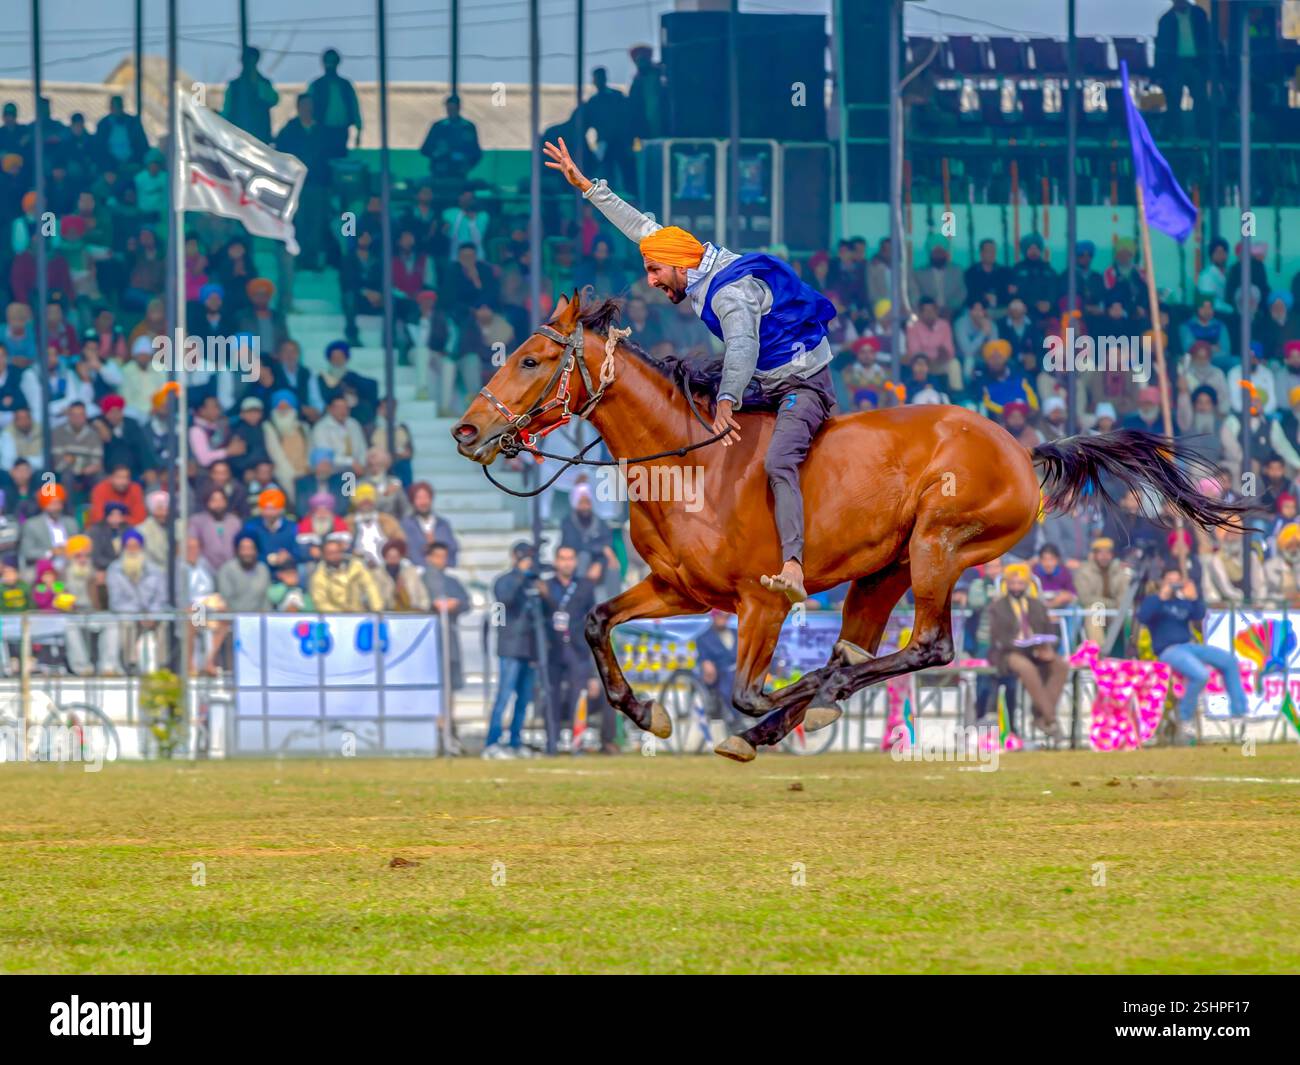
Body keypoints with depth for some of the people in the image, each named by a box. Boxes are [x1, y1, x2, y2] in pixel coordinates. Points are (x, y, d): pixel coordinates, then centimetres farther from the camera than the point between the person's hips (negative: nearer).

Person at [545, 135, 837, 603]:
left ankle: (793, 571, -52)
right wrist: (587, 187, 13)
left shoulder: (731, 292, -26)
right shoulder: (702, 263, 2)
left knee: (777, 462, -33)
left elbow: (742, 347, -45)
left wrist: (727, 401, -61)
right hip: (766, 384, 11)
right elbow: (643, 227, 12)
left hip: (805, 384, -11)